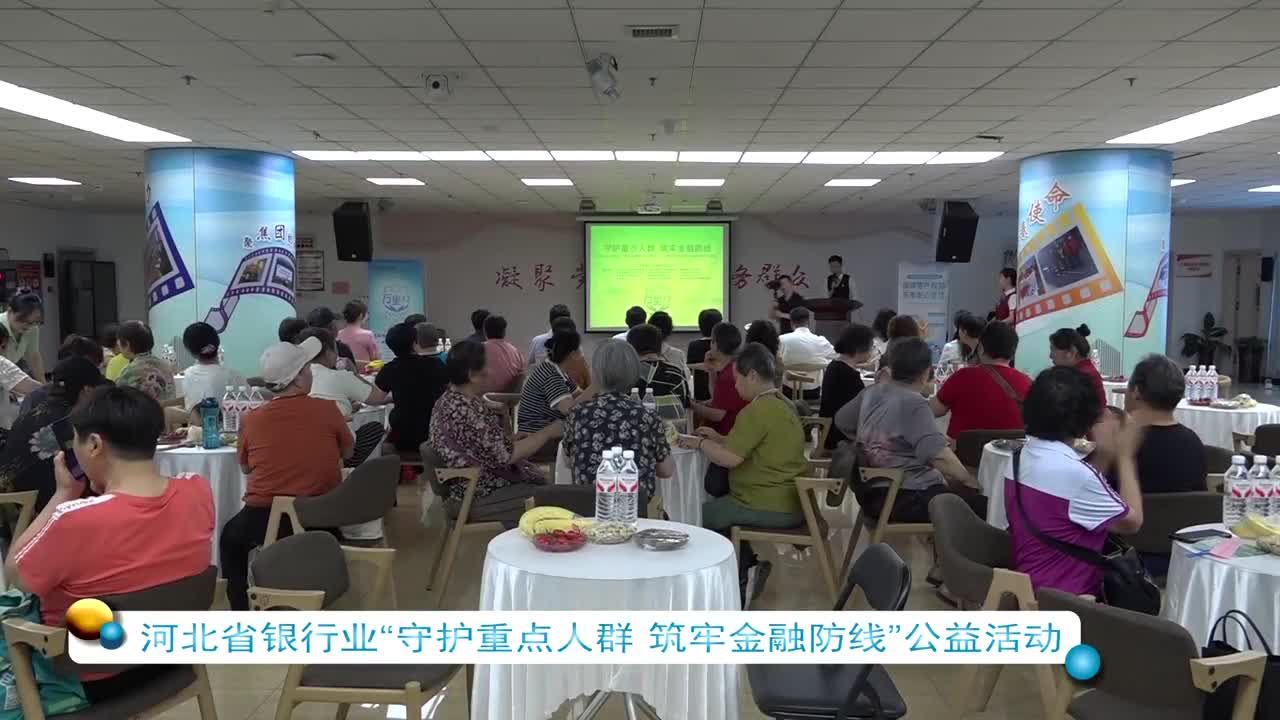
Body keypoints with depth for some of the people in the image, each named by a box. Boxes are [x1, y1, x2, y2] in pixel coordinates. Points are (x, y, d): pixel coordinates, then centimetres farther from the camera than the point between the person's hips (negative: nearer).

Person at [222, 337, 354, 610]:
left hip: (263, 522, -1)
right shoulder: (327, 410, -10)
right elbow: (348, 451, 9)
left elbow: (245, 467, 11)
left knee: (230, 537, 31)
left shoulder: (251, 419, -7)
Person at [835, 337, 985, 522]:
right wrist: (972, 484, -14)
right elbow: (940, 456, -25)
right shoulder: (913, 403, -16)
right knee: (982, 506, -9)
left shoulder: (871, 393, 6)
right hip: (906, 499, -9)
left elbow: (841, 421, 24)